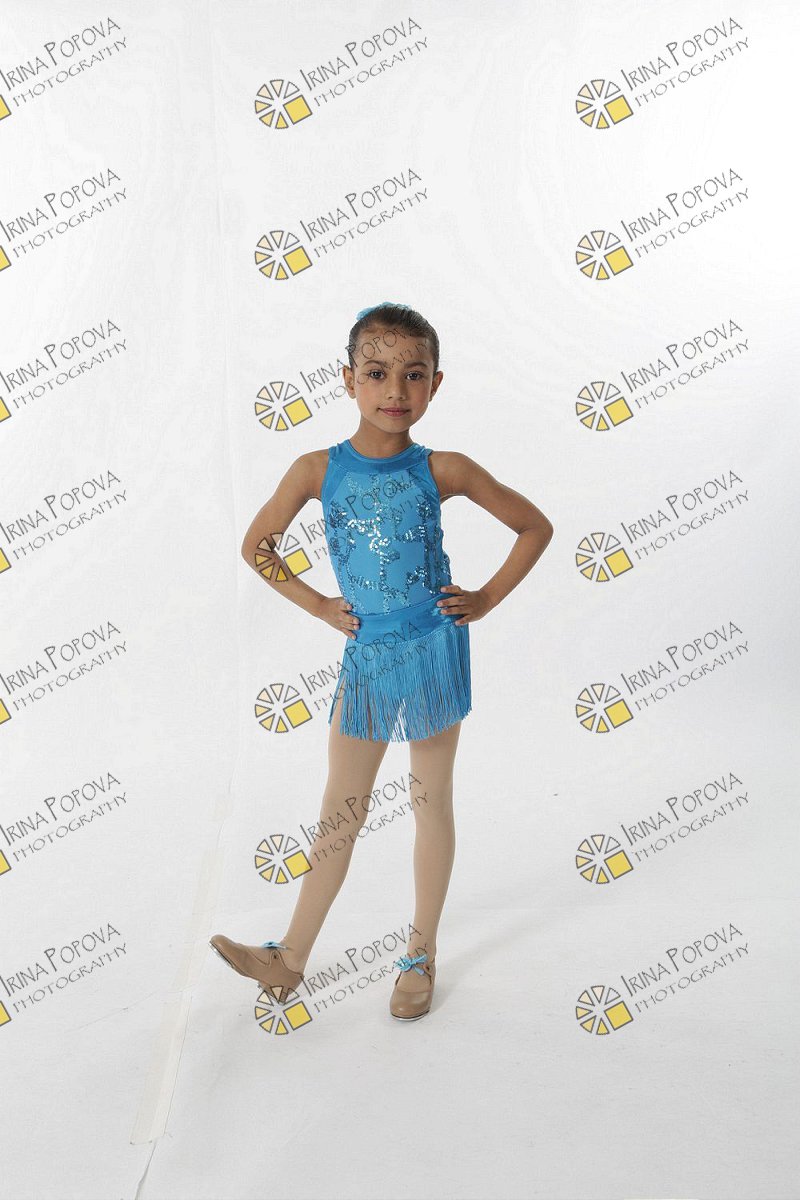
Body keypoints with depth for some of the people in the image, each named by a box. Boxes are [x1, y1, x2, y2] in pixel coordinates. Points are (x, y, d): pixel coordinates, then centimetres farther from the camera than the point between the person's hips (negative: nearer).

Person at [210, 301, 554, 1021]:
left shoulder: (442, 470, -7)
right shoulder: (319, 469, -5)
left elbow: (535, 527, 3)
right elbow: (256, 545, 7)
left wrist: (487, 598, -2)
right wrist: (315, 604, 1)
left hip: (436, 649, -1)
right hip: (366, 655, 1)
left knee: (433, 803, 12)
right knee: (339, 813, 11)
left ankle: (421, 955, 29)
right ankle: (291, 961, 22)